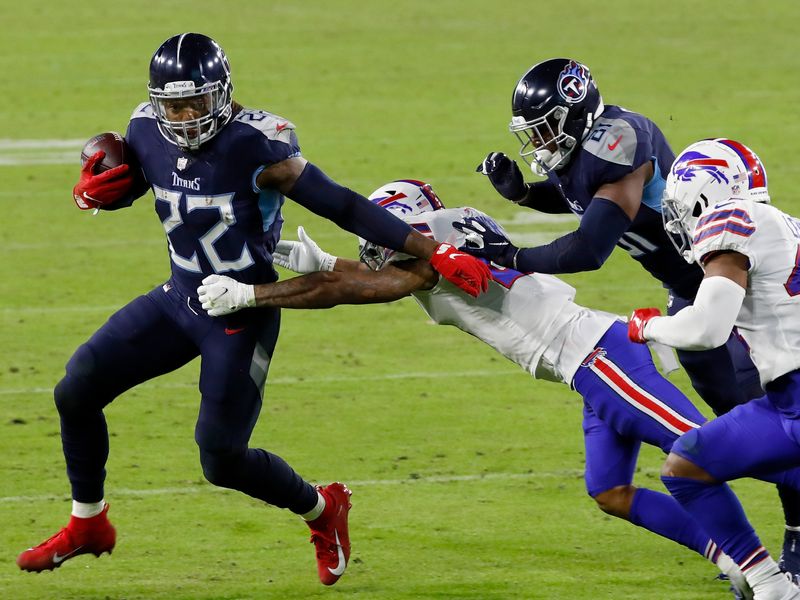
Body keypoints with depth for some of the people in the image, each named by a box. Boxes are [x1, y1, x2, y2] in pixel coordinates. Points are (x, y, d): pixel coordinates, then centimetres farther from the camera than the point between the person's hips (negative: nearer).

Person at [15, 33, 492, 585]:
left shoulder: (255, 146, -26)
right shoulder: (148, 134, -7)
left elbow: (342, 206, -25)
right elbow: (121, 189, 16)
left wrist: (435, 254, -28)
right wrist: (93, 190, -10)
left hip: (243, 316, -6)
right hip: (180, 299, 6)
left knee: (221, 459, -8)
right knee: (76, 391, -1)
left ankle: (322, 510, 22)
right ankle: (88, 525, 20)